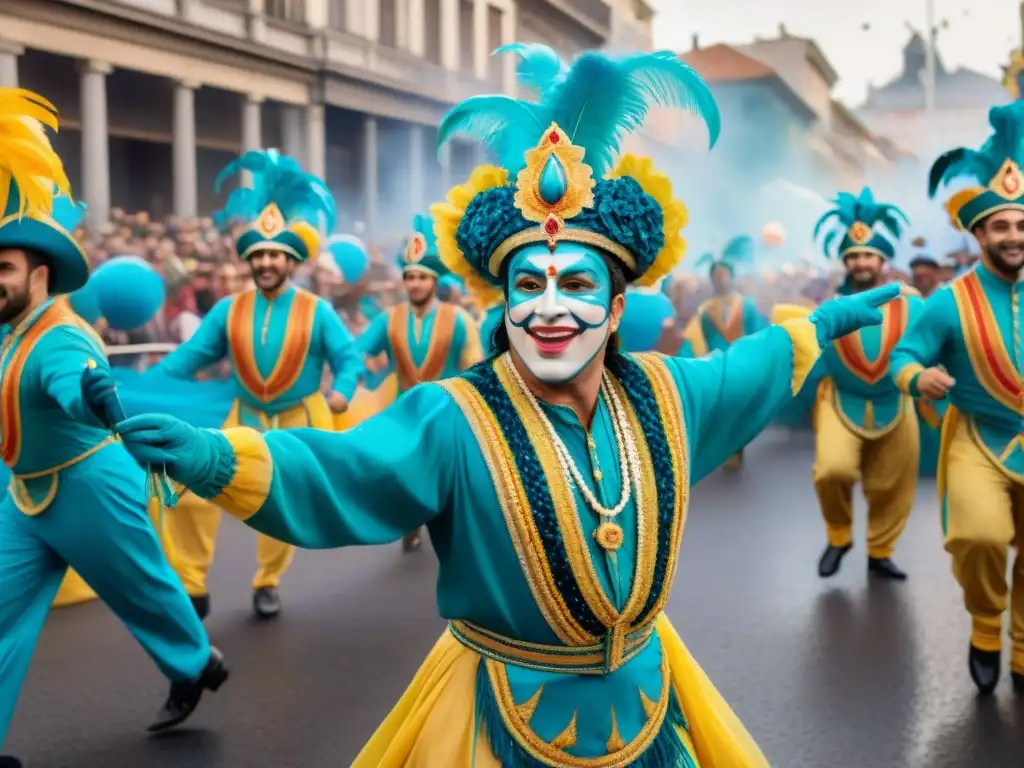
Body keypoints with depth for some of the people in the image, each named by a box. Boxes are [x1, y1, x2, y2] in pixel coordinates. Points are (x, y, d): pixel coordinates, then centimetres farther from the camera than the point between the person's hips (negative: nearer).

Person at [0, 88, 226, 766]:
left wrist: (102, 404, -72)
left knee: (143, 590, 13)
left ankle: (198, 666, 39)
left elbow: (82, 392, -49)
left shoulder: (59, 342, -27)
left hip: (90, 492, -8)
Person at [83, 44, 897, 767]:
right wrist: (210, 453, -51)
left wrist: (823, 323, 24)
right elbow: (330, 473, -33)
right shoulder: (455, 421, -21)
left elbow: (745, 371, 16)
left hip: (645, 698, 5)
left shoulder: (659, 393, -5)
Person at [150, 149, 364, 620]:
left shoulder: (316, 311, -8)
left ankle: (267, 585, 31)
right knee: (191, 487, -13)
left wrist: (341, 391, -31)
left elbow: (348, 358, -9)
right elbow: (189, 357, -5)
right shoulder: (228, 311, -3)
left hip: (297, 421, -1)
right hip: (243, 419, 2)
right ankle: (192, 586, 1)